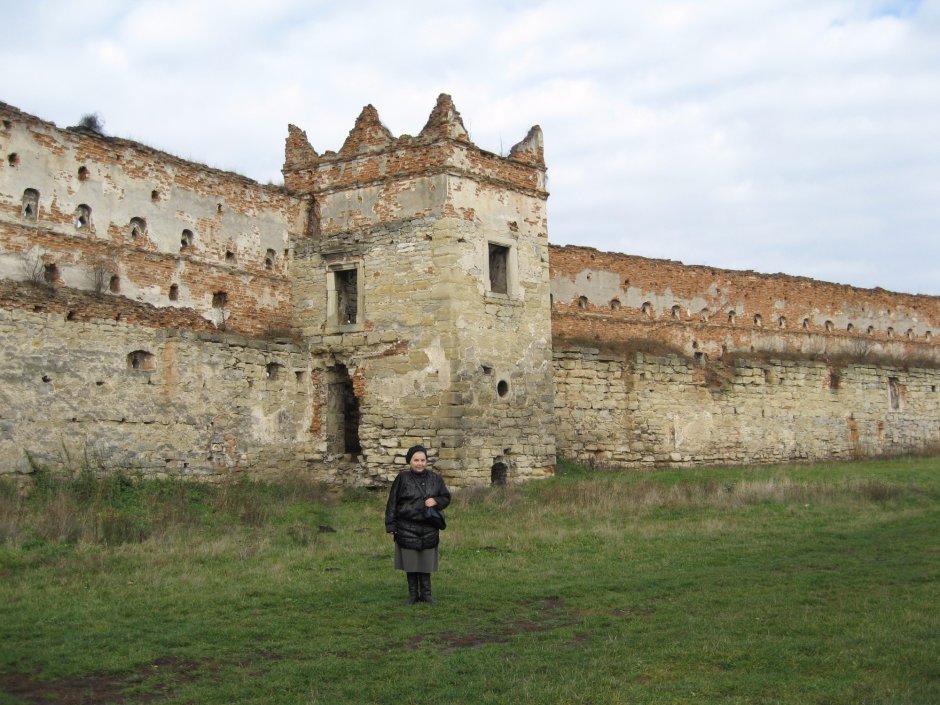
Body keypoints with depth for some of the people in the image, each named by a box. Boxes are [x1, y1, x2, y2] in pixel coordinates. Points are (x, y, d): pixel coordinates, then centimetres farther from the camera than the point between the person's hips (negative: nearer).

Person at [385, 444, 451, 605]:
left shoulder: (435, 479, 6)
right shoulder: (402, 478, -3)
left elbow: (446, 498, 13)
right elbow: (392, 503, -1)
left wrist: (436, 501, -10)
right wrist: (391, 526, -4)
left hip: (429, 529, 2)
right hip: (407, 529, -2)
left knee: (426, 562, 7)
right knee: (411, 562, 5)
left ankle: (426, 593, 18)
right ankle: (412, 594, 17)